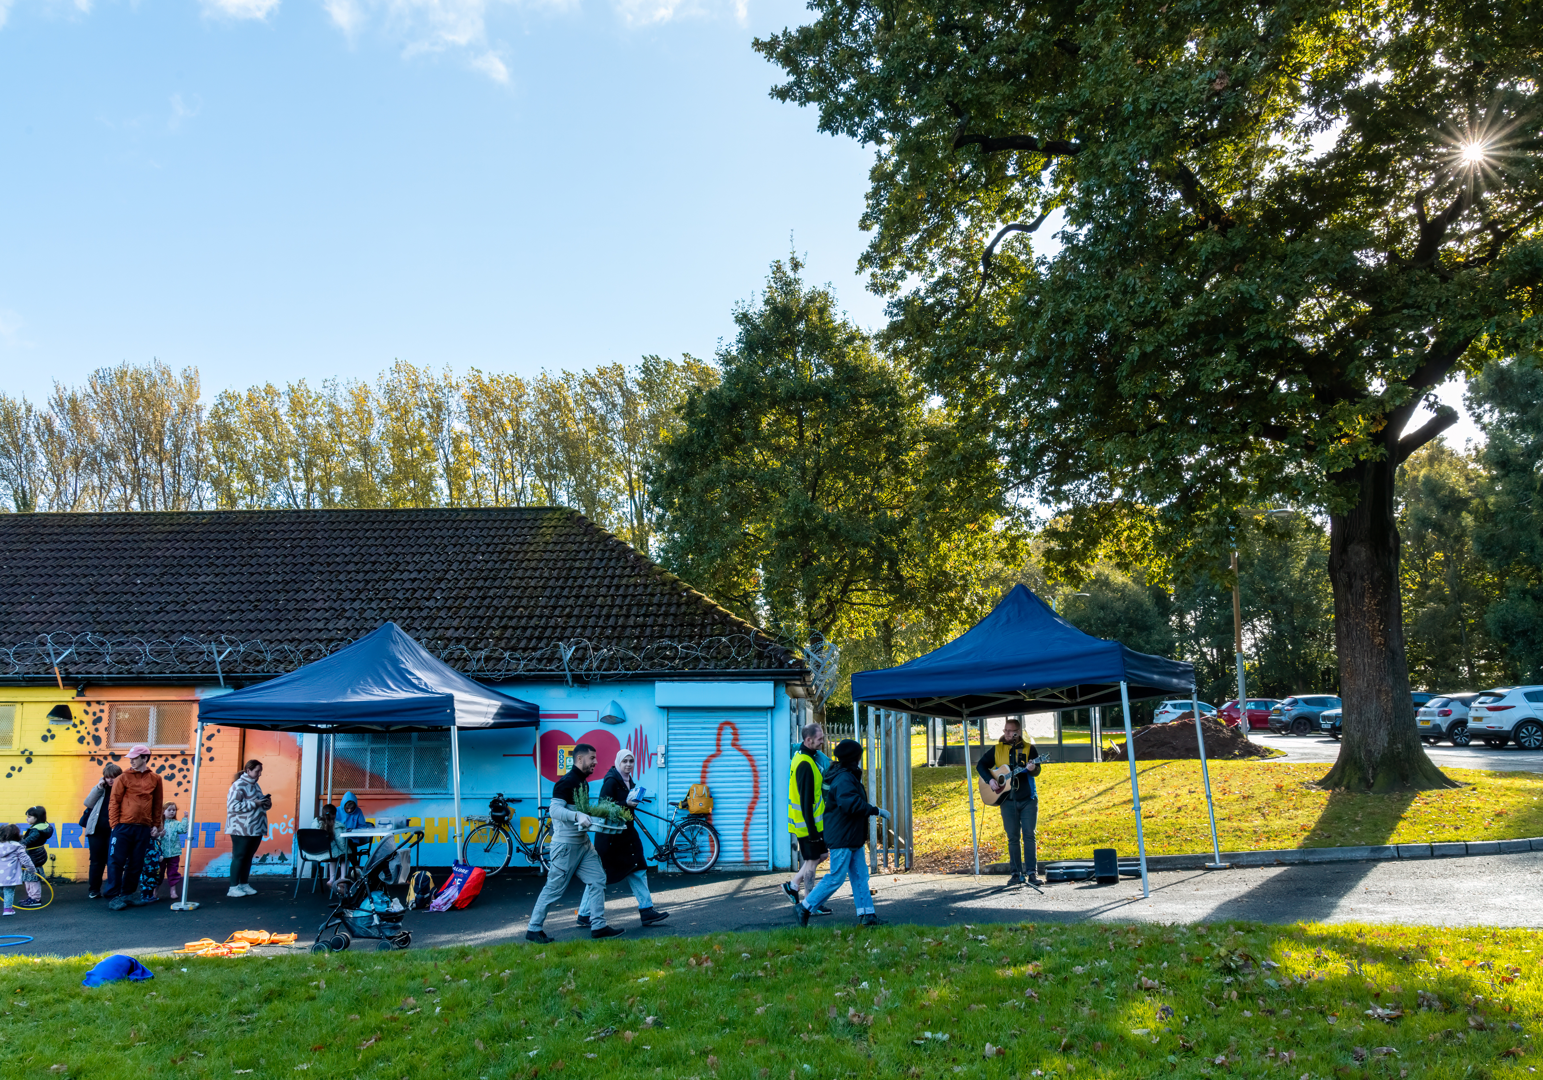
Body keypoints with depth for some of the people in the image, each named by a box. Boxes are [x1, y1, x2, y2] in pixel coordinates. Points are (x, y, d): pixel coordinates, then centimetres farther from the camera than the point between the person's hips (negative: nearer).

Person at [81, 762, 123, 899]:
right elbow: (88, 803, 1)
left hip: (114, 830, -2)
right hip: (97, 830, 2)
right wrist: (98, 788, -6)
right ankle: (93, 890, 14)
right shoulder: (101, 787, 8)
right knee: (97, 861, 7)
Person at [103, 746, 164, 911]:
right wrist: (114, 823, -7)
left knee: (136, 863, 8)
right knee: (116, 861, -3)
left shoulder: (155, 779, 7)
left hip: (144, 829, 2)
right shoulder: (124, 778, 1)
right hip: (123, 827, -2)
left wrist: (156, 825, 10)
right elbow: (114, 801, 0)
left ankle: (128, 893, 21)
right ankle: (113, 896, 4)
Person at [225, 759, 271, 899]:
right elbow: (232, 806, -19)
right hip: (242, 829, -8)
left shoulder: (255, 785, 16)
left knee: (248, 856, 10)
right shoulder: (239, 785, -10)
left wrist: (267, 803, 5)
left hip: (256, 829, 8)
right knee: (239, 856, -3)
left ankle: (243, 884, 16)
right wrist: (254, 803, -21)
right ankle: (233, 887, 1)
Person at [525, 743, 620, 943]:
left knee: (597, 880, 4)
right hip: (565, 844, -9)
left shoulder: (583, 782, 14)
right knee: (554, 888, -1)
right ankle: (533, 929, 11)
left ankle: (598, 926, 10)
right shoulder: (567, 782, -16)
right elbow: (555, 810, -26)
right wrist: (578, 816, -38)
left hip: (583, 842, 9)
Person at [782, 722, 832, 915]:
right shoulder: (805, 765, -24)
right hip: (807, 821, -10)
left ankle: (793, 885, 25)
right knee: (812, 860, 1)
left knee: (821, 854, 17)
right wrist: (812, 829, -22)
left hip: (814, 820, 10)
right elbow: (806, 801, -25)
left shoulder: (803, 756, 8)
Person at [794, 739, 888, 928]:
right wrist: (876, 811, -26)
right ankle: (805, 907, 7)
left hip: (852, 838, 11)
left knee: (860, 875, 11)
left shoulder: (850, 777, 13)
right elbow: (851, 803, -33)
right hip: (841, 838, -11)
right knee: (836, 877, -4)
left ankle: (866, 914, 15)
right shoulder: (844, 779, -21)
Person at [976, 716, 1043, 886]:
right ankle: (1016, 873, 9)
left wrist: (1032, 768, -31)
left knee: (1029, 835, -5)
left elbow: (1037, 770, -8)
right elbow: (980, 765, 9)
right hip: (1007, 800, 2)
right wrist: (990, 779, -6)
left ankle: (1032, 873, -4)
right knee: (1013, 838, 4)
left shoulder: (1029, 749, 3)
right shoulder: (997, 749, 9)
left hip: (1028, 799, -2)